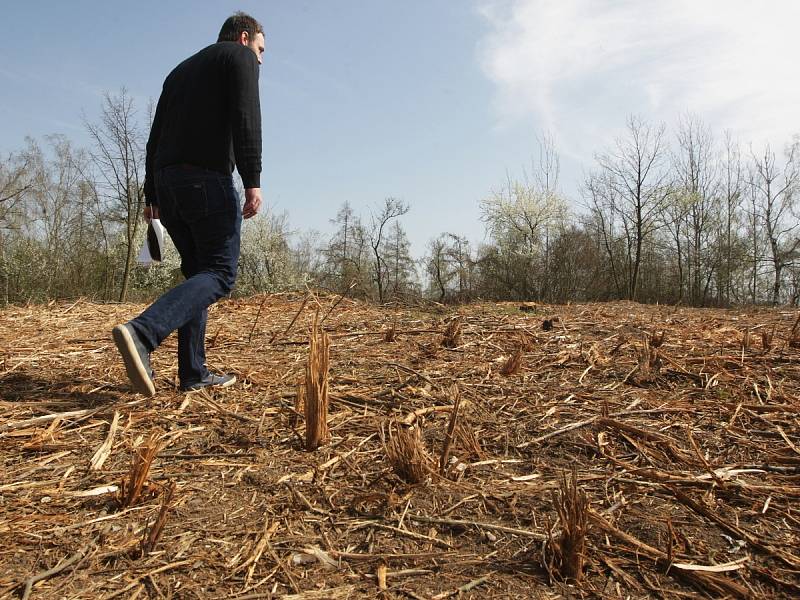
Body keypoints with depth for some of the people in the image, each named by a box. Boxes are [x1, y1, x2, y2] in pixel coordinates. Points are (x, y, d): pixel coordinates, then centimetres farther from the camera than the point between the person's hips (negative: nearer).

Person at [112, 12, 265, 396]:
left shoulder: (180, 70, 30)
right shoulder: (240, 57, 9)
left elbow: (155, 137, 23)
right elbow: (246, 118, -11)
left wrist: (151, 196, 20)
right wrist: (252, 181, -19)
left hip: (167, 181, 8)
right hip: (208, 178, -8)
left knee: (197, 272, 11)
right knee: (219, 275, -8)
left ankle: (193, 372, 5)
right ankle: (141, 332, -29)